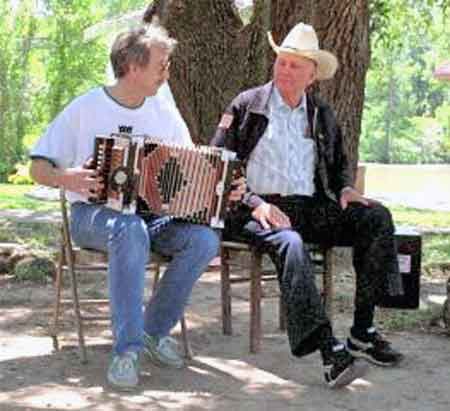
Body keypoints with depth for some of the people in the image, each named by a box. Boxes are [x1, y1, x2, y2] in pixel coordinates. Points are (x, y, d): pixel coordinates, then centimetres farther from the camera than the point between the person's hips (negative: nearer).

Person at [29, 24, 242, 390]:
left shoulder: (165, 113, 8)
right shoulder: (85, 109, -4)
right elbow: (39, 167, -3)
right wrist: (65, 178, -25)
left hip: (154, 214, 4)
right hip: (93, 213, -4)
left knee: (205, 239, -25)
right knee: (132, 230, -40)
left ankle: (156, 330, -9)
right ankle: (127, 349, -34)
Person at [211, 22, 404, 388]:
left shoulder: (322, 115, 19)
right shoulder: (246, 105, 6)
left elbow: (339, 163, 32)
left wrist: (345, 188, 7)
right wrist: (254, 203, -14)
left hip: (310, 207, 5)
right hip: (257, 209, -5)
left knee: (376, 218, -19)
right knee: (289, 243, -38)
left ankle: (362, 333, -18)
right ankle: (330, 351, -45)